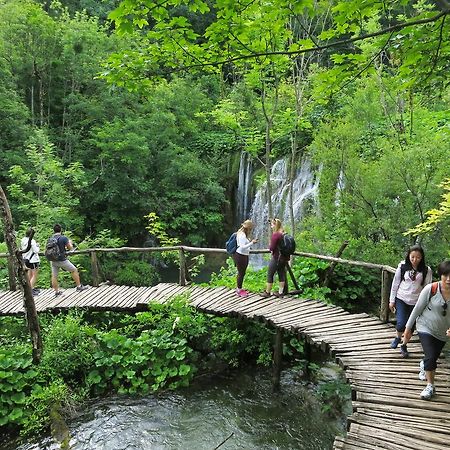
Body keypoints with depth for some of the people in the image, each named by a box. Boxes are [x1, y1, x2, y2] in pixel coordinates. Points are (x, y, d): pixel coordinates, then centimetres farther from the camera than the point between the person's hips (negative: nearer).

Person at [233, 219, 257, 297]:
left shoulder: (244, 234, 13)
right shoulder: (242, 235, -18)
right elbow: (242, 247, -24)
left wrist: (250, 241, 6)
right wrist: (252, 243, -25)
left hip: (244, 256, 10)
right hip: (240, 256, -10)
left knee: (242, 273, 16)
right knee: (241, 273, -1)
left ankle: (239, 288, 28)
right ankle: (239, 290, 10)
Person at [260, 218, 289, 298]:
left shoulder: (275, 235, -17)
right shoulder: (284, 234, 5)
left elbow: (272, 248, -17)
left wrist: (269, 246, 5)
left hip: (277, 258, -7)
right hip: (284, 258, 8)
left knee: (270, 274, 5)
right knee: (281, 274, 13)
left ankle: (267, 292, 12)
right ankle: (280, 292, 19)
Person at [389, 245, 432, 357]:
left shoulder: (426, 270, -7)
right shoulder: (402, 266, -6)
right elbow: (395, 283, 1)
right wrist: (392, 300, 3)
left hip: (415, 302, 1)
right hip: (401, 299, -1)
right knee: (401, 323, -13)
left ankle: (404, 346, 34)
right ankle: (398, 337, 20)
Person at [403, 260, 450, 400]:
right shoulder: (431, 289, -22)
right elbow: (418, 308, -10)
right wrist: (408, 328, -5)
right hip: (426, 328, -3)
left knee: (433, 358, 18)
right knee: (430, 357, -15)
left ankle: (423, 365, 53)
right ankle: (430, 386, 5)